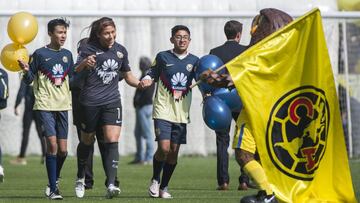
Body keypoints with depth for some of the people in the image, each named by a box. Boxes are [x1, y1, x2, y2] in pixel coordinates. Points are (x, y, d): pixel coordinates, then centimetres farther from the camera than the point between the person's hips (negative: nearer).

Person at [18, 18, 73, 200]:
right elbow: (29, 79, -1)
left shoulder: (67, 55, 11)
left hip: (62, 105, 5)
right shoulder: (40, 54, -2)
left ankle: (54, 180, 26)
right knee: (52, 143, -15)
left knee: (62, 150, 3)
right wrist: (26, 71, -21)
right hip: (44, 105, -5)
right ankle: (53, 189, -11)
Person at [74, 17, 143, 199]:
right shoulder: (90, 49, -6)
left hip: (112, 101, 2)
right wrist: (84, 64, -37)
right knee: (87, 141, 11)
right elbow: (75, 72, -14)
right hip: (90, 102, -2)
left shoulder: (121, 50, 8)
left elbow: (127, 76, 20)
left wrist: (139, 83, -2)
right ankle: (80, 178, 35)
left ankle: (111, 185, -18)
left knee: (112, 141, -13)